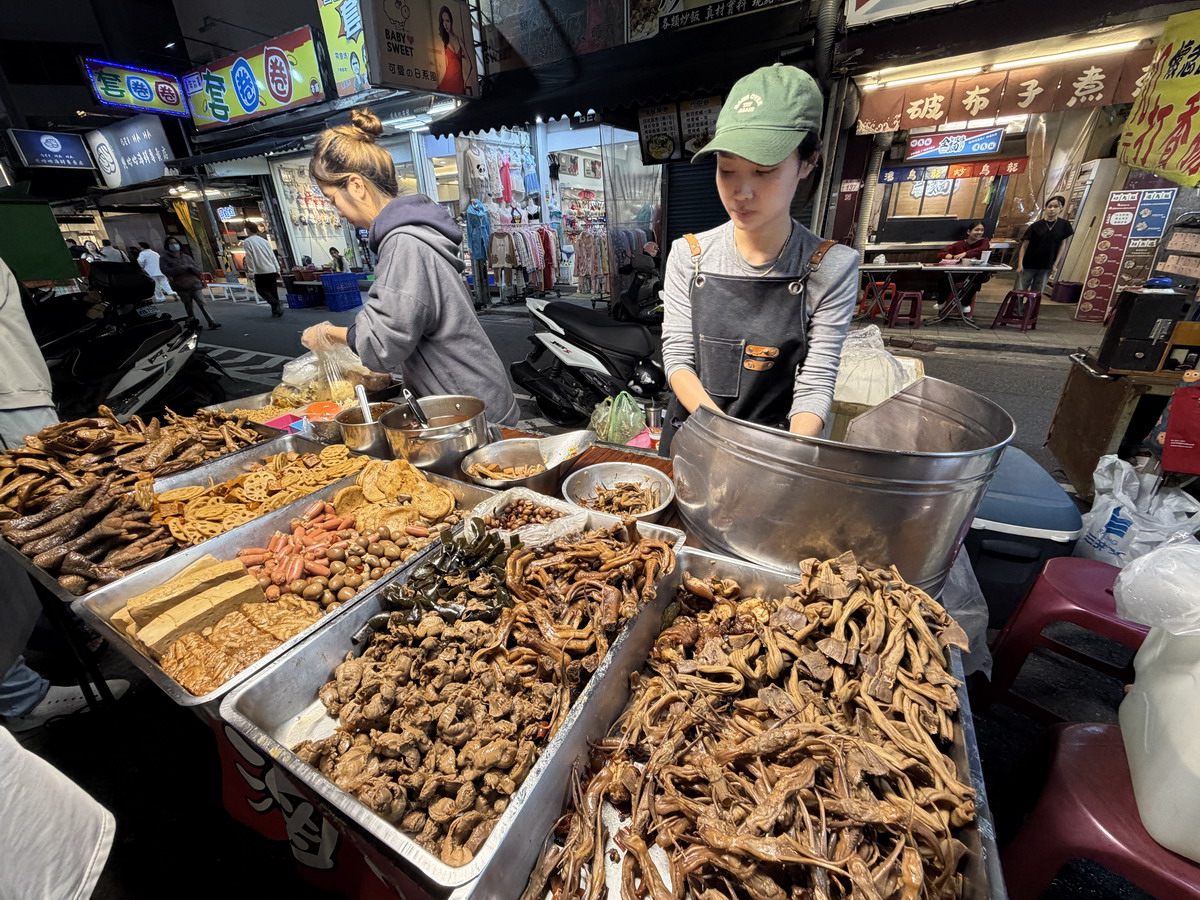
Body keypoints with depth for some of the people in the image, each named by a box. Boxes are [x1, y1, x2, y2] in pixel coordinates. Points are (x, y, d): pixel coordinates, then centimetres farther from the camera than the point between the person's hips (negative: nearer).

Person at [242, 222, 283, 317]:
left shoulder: (247, 241, -1)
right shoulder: (263, 240, 16)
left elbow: (249, 258, -9)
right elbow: (273, 256, 13)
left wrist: (251, 273, -8)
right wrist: (277, 270, 15)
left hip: (261, 271, -5)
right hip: (272, 270, 5)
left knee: (261, 289, 5)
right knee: (273, 291, 8)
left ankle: (276, 305, -15)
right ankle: (276, 311, 6)